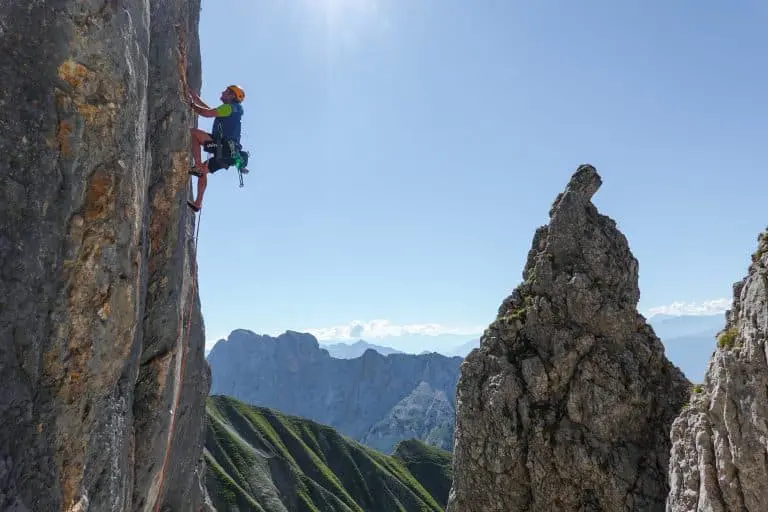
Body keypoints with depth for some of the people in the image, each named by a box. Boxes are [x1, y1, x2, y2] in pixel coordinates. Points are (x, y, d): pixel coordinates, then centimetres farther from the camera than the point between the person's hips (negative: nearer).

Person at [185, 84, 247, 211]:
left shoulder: (230, 107, -2)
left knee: (193, 132, -13)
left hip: (224, 148, -10)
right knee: (203, 170, 24)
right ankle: (197, 204, 28)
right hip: (227, 153, 10)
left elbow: (206, 113, -8)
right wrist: (196, 98, 39)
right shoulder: (232, 110, 27)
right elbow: (210, 110, 38)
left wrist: (191, 103, 6)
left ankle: (198, 167, -18)